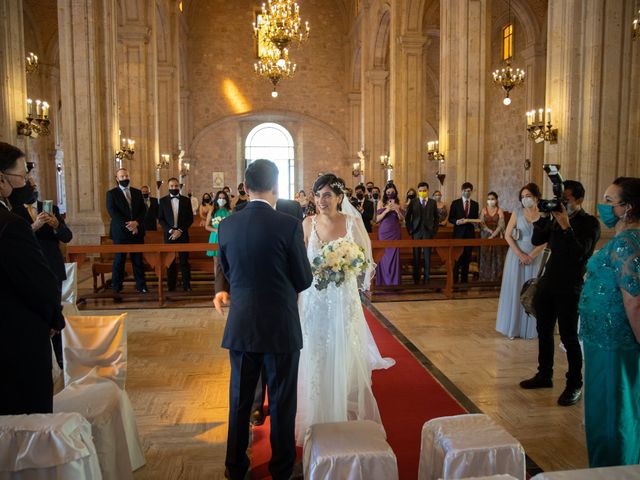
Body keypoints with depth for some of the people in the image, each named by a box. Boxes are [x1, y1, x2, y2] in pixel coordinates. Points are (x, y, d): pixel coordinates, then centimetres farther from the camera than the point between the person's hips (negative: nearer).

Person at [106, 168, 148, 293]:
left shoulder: (137, 192, 13)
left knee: (138, 260, 4)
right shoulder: (111, 193, 2)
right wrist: (127, 225, -16)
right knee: (119, 260, 3)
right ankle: (116, 287, 11)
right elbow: (112, 212, -8)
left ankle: (141, 285, 9)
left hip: (137, 231, 3)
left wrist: (136, 222, -11)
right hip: (120, 232, -3)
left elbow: (143, 210, 7)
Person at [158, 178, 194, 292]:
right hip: (169, 234, 1)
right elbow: (160, 219, 3)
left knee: (184, 261, 0)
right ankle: (171, 285, 10)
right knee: (170, 261, 4)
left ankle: (186, 285, 5)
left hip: (183, 234, 0)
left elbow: (190, 219, 3)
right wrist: (170, 230, -10)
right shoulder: (163, 200, 6)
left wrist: (180, 230, -9)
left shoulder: (186, 200, 5)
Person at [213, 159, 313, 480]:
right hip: (281, 326, -3)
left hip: (240, 326, 4)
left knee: (240, 398, 19)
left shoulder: (226, 225, -2)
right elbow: (304, 280, -8)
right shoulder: (289, 225, -15)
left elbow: (227, 272, 9)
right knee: (282, 401, 13)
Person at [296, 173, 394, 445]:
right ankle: (318, 420, 28)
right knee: (316, 360, 9)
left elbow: (365, 259, 2)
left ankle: (348, 418, 28)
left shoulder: (353, 222, -2)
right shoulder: (308, 224, -1)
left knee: (344, 359, 8)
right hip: (314, 301, 1)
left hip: (344, 300, 0)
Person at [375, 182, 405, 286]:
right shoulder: (381, 202, 3)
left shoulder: (398, 204, 8)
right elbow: (377, 219, -2)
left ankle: (394, 281, 8)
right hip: (383, 232, -1)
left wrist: (397, 210, -12)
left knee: (394, 255, 0)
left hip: (395, 232, 1)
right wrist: (386, 210, -15)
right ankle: (383, 281, 6)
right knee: (383, 256, -2)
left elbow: (402, 219, 5)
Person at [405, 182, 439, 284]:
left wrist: (434, 230, 2)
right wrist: (409, 229, 0)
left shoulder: (433, 202, 8)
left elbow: (436, 217, 11)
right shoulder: (413, 202, 5)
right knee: (416, 256, 3)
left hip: (428, 232, 0)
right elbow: (408, 217, 7)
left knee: (427, 256, 1)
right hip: (416, 232, 0)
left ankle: (426, 279, 8)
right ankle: (416, 279, 10)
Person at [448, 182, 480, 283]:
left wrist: (469, 220, -10)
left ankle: (464, 280, 13)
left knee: (467, 258, 5)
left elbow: (476, 219, 12)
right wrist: (457, 221, -18)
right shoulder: (455, 203, 3)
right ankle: (455, 279, 2)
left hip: (470, 234, 3)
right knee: (457, 257, -4)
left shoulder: (475, 204, 10)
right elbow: (450, 219, 2)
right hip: (458, 233, -2)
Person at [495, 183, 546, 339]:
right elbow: (507, 235, -4)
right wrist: (520, 254, -13)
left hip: (535, 258, 1)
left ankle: (530, 328, 18)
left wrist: (531, 256, -13)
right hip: (516, 256, 0)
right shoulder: (517, 212, -2)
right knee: (514, 290, 3)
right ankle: (513, 327, 14)